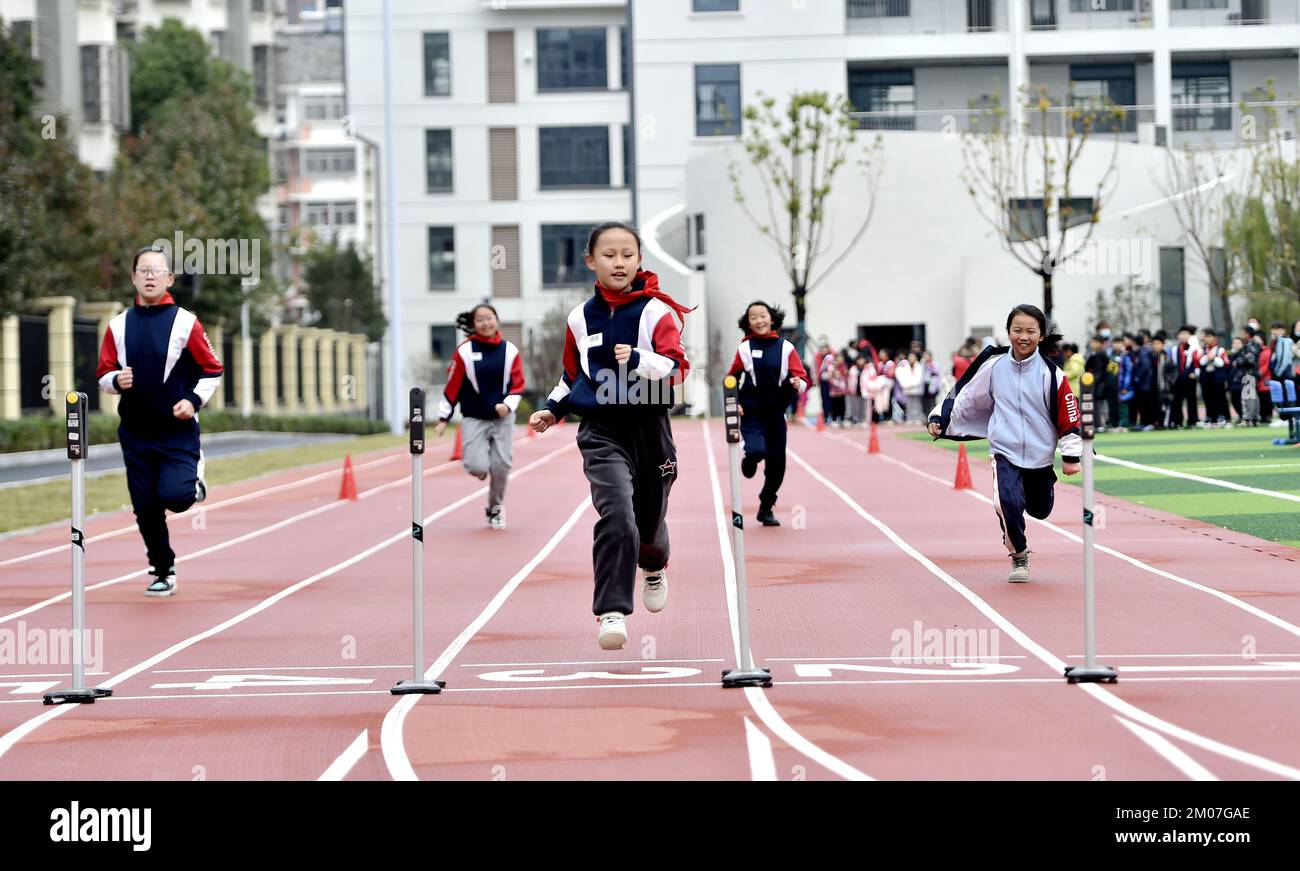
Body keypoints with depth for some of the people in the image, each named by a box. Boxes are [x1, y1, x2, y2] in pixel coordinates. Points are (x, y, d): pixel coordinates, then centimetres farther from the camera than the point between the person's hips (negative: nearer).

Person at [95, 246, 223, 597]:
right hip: (135, 433, 3)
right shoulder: (118, 326, 4)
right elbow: (104, 374, 10)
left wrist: (194, 400, -14)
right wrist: (116, 380, -12)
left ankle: (194, 482, 16)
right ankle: (163, 572, 22)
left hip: (178, 432, -3)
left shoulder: (185, 323, -5)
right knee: (146, 510, 4)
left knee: (174, 497, -20)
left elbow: (213, 371, 1)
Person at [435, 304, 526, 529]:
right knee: (477, 467, -13)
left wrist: (508, 404, -16)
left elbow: (517, 384, 2)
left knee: (501, 466, -3)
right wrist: (444, 418, -3)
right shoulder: (464, 351, -5)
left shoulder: (510, 350, 0)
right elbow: (452, 386, -3)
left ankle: (495, 509, 21)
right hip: (473, 419, -1)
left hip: (502, 418, 1)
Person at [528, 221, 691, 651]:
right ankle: (612, 612, -22)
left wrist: (639, 360, -29)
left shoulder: (656, 311, -3)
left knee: (649, 519, 16)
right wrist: (552, 410, 6)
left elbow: (677, 366, -12)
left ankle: (654, 567, 53)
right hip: (602, 432, 0)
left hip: (649, 426, 0)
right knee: (616, 514, -23)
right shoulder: (581, 317, 5)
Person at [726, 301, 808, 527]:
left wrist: (799, 384, -25)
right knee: (757, 450, -27)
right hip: (751, 413, -2)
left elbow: (802, 377, -3)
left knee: (776, 465, 5)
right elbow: (731, 379, 10)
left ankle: (766, 509, 26)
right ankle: (749, 460, 11)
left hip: (776, 414, 2)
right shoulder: (745, 348, -1)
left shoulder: (785, 348, 0)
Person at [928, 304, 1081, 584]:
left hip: (1040, 455, 1)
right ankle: (1019, 556, 2)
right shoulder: (994, 365, -5)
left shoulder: (1051, 373, -11)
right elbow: (966, 393, 7)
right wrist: (940, 418, 5)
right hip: (1004, 450, -1)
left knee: (1039, 510, 16)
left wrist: (1071, 455, -6)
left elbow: (1069, 415, -6)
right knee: (1008, 502, -23)